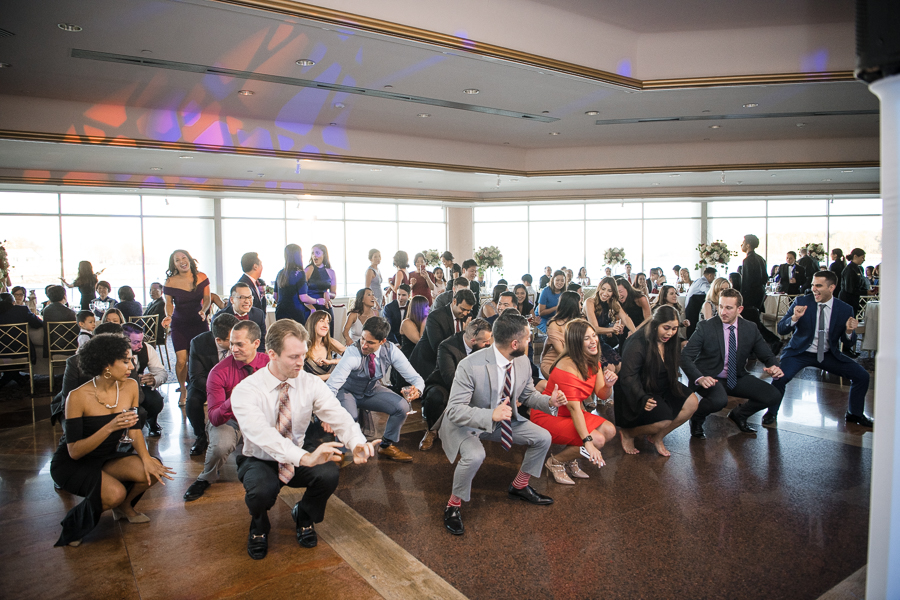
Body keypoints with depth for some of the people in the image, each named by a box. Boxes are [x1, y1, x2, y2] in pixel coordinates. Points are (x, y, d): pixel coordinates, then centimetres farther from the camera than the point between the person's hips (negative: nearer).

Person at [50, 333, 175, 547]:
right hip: (71, 464, -5)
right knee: (115, 493, -30)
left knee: (153, 471, -21)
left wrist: (146, 458, -19)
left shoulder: (130, 387, -7)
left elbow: (134, 429, -2)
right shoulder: (78, 397, -22)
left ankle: (124, 507, 12)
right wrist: (110, 427, -37)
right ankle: (76, 521, 3)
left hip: (108, 458, 5)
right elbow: (74, 451, -23)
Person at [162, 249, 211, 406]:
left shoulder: (201, 277, -1)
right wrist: (168, 316, -19)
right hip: (179, 325, -1)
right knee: (181, 359, -9)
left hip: (199, 323, 1)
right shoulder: (170, 282, -5)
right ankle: (183, 390, 14)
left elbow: (207, 299, 3)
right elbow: (169, 303, 1)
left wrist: (203, 310, -16)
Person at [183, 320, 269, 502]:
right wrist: (231, 403, -39)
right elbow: (214, 418, -19)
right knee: (220, 446, -33)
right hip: (227, 420, -2)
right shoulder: (219, 372, -15)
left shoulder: (269, 364, -10)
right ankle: (206, 479, 3)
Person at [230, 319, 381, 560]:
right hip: (260, 461, -2)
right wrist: (305, 458, -55)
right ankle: (259, 526, 6)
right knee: (261, 491, -35)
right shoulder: (245, 391, -23)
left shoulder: (311, 383, -11)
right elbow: (261, 433, -39)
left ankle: (304, 516, 9)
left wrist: (357, 442, -47)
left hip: (299, 456, 3)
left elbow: (338, 415, -24)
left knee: (329, 474, -28)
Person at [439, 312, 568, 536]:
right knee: (474, 456, -35)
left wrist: (549, 401, -14)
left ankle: (519, 486, 26)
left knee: (543, 438, 1)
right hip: (465, 423, -7)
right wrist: (491, 415, -47)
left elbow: (528, 395, 8)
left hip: (503, 419, 7)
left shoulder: (523, 362, -10)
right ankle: (453, 505, -7)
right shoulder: (470, 366, -32)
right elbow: (454, 410, -32)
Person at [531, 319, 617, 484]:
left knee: (609, 431, -7)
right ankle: (555, 462, 1)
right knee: (597, 439, -22)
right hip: (548, 416, -9)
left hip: (568, 414, 9)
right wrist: (588, 442, -34)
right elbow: (574, 408, -30)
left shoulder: (593, 362, 1)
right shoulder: (568, 366, -27)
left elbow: (602, 395, 2)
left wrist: (608, 385, -23)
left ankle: (571, 461, 13)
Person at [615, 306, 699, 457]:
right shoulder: (638, 344, -22)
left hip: (662, 389, 8)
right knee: (664, 420, -26)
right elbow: (628, 377, -28)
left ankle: (658, 437, 5)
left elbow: (672, 372, 11)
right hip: (637, 394, -8)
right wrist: (642, 399, -40)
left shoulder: (671, 343, 2)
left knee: (691, 402, -12)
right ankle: (627, 433, 2)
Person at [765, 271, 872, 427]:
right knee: (780, 377, -27)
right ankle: (771, 413, -1)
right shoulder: (802, 302, -9)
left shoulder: (845, 309, -4)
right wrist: (794, 318, -31)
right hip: (800, 352, -3)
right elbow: (781, 329, -12)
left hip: (828, 354, 3)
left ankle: (855, 414, 21)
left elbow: (849, 342, 3)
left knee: (862, 376, -6)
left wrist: (849, 331, -19)